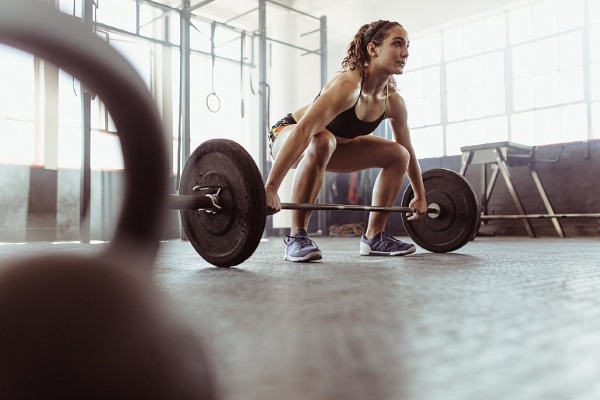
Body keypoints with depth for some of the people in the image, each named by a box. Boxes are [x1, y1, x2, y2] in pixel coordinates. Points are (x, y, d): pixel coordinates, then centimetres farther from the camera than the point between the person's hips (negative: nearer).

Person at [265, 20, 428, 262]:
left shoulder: (393, 101, -12)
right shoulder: (348, 84, -35)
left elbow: (408, 150, 3)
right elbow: (304, 130, -45)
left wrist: (420, 196, 10)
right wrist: (270, 188, -52)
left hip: (336, 143, 7)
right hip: (288, 134, -7)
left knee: (398, 155, -2)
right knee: (321, 142, -42)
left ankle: (374, 236, 5)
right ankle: (296, 237, -30)